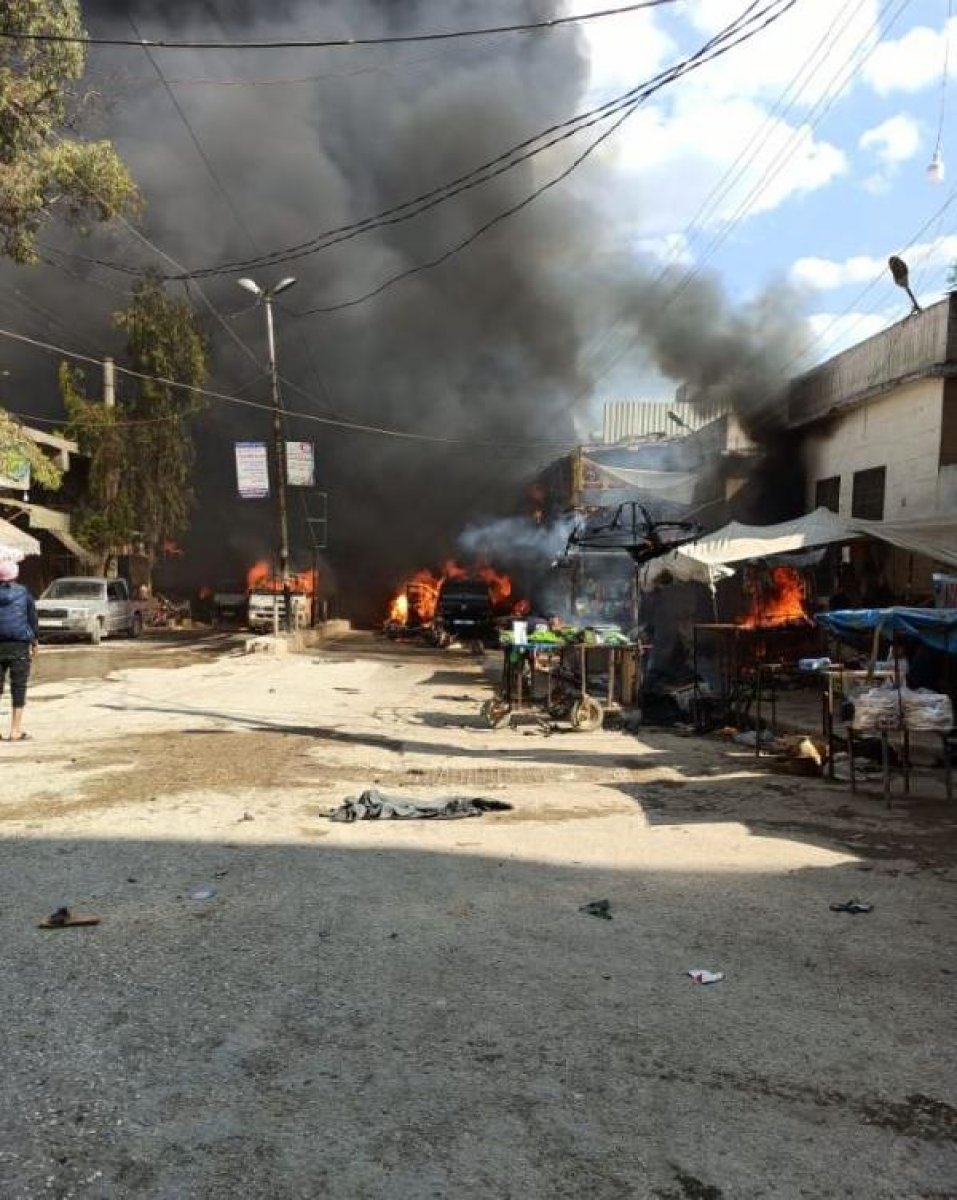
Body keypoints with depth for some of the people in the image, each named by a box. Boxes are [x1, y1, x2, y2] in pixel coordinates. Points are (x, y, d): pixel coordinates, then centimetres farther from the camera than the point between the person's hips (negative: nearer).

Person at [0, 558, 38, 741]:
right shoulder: (23, 593, -2)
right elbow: (33, 620, 1)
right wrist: (34, 643, 9)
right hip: (19, 645, -1)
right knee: (18, 688, 3)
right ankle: (16, 730, 4)